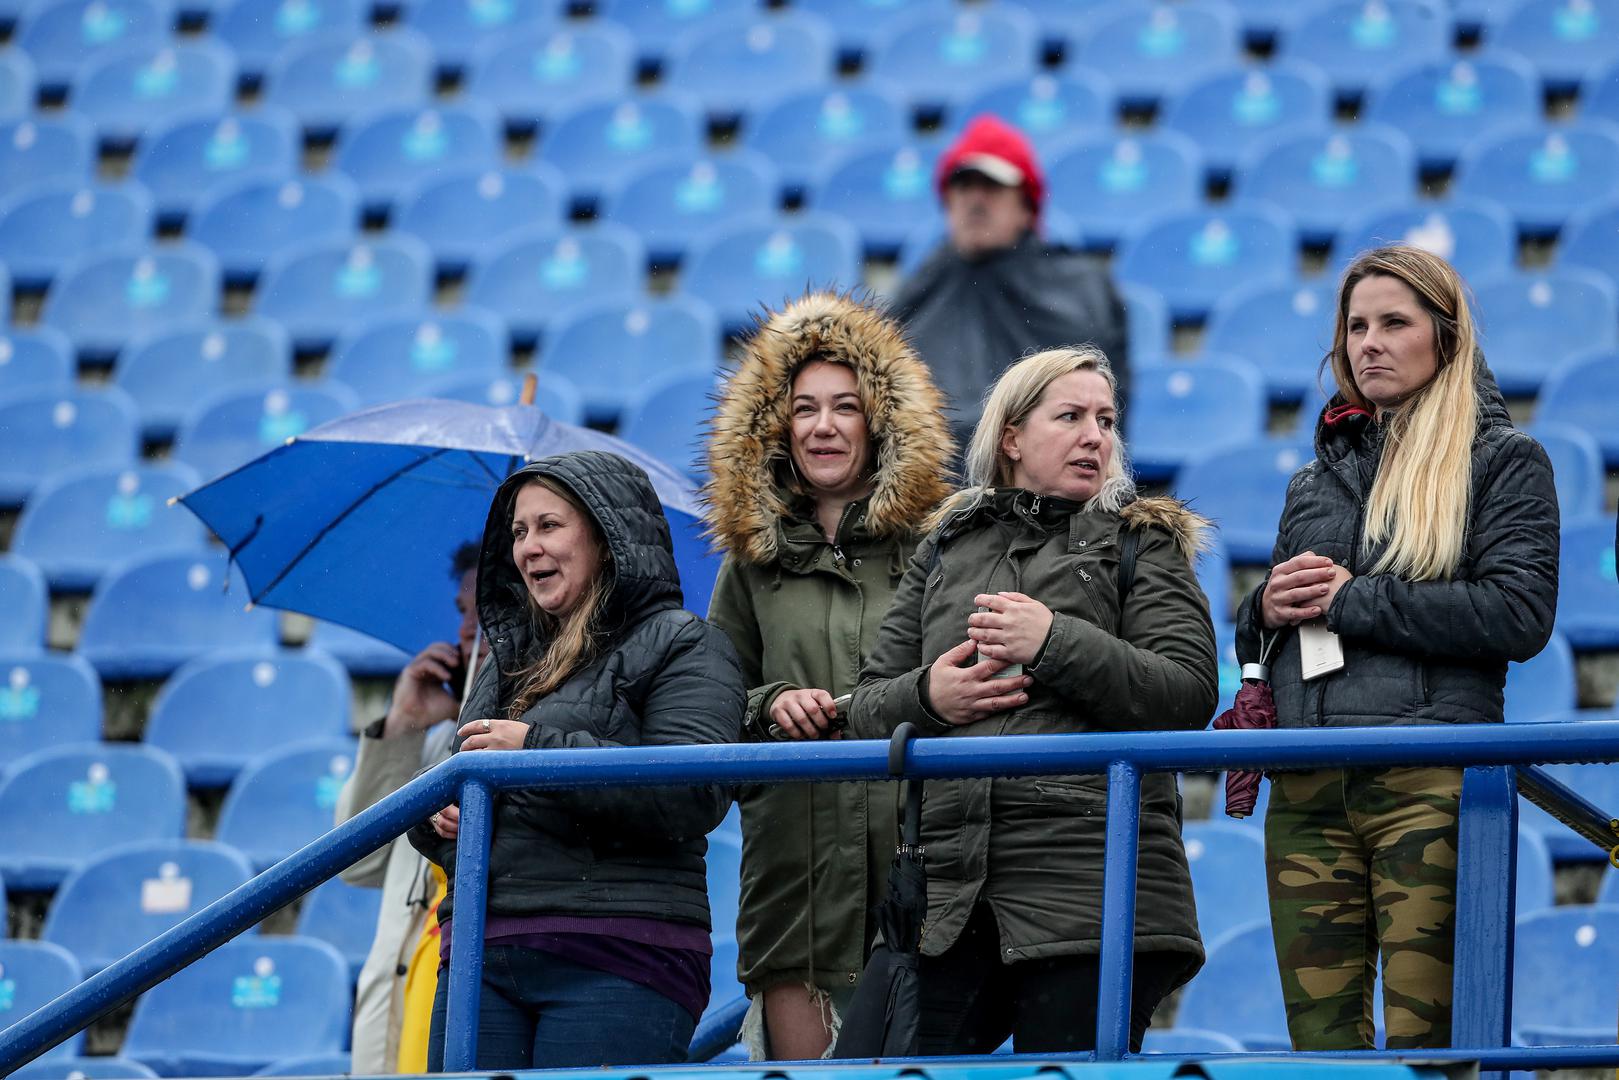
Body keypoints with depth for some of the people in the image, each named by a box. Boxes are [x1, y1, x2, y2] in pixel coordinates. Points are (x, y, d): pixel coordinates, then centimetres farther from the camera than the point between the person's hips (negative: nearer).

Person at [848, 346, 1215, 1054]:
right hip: (948, 890, 3)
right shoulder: (947, 550, 22)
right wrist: (926, 697, -3)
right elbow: (869, 704, 20)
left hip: (1090, 889, -3)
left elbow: (1190, 695, -3)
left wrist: (1055, 643, -12)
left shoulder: (1141, 543, 12)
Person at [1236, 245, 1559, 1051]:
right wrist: (1270, 609, 1)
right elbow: (1252, 641, 26)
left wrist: (1353, 600, -8)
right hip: (1308, 788, 5)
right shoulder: (1317, 477, 23)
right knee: (1319, 1036, 1)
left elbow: (1519, 614, -8)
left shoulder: (1501, 460, 7)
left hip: (1430, 780, -5)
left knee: (1423, 1037, -9)